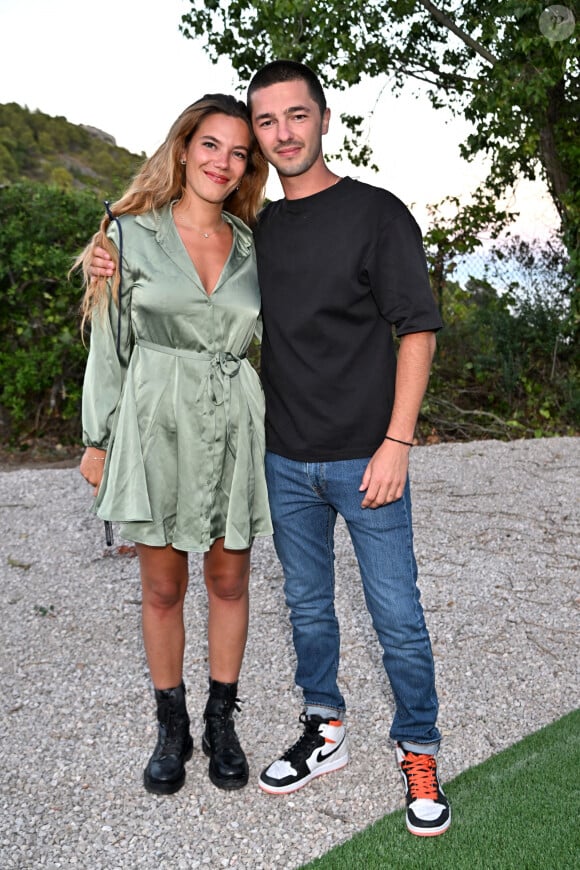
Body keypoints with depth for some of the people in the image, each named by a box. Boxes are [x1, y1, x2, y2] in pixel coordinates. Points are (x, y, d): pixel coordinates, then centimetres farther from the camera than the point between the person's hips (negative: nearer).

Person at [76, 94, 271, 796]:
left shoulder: (251, 245, 7)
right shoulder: (131, 233, 0)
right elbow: (110, 343, 2)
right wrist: (97, 439, 1)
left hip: (232, 426, 2)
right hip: (156, 424, -2)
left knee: (228, 581, 11)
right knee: (163, 587, 9)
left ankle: (221, 721, 29)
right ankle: (171, 727, 28)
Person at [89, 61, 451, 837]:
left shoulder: (376, 213, -5)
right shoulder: (259, 229, 10)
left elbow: (417, 330, -7)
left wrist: (396, 442, -15)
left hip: (365, 459, -4)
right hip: (287, 461, 5)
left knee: (396, 615, 4)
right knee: (308, 607, 15)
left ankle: (419, 753, 22)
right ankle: (325, 732, 34)